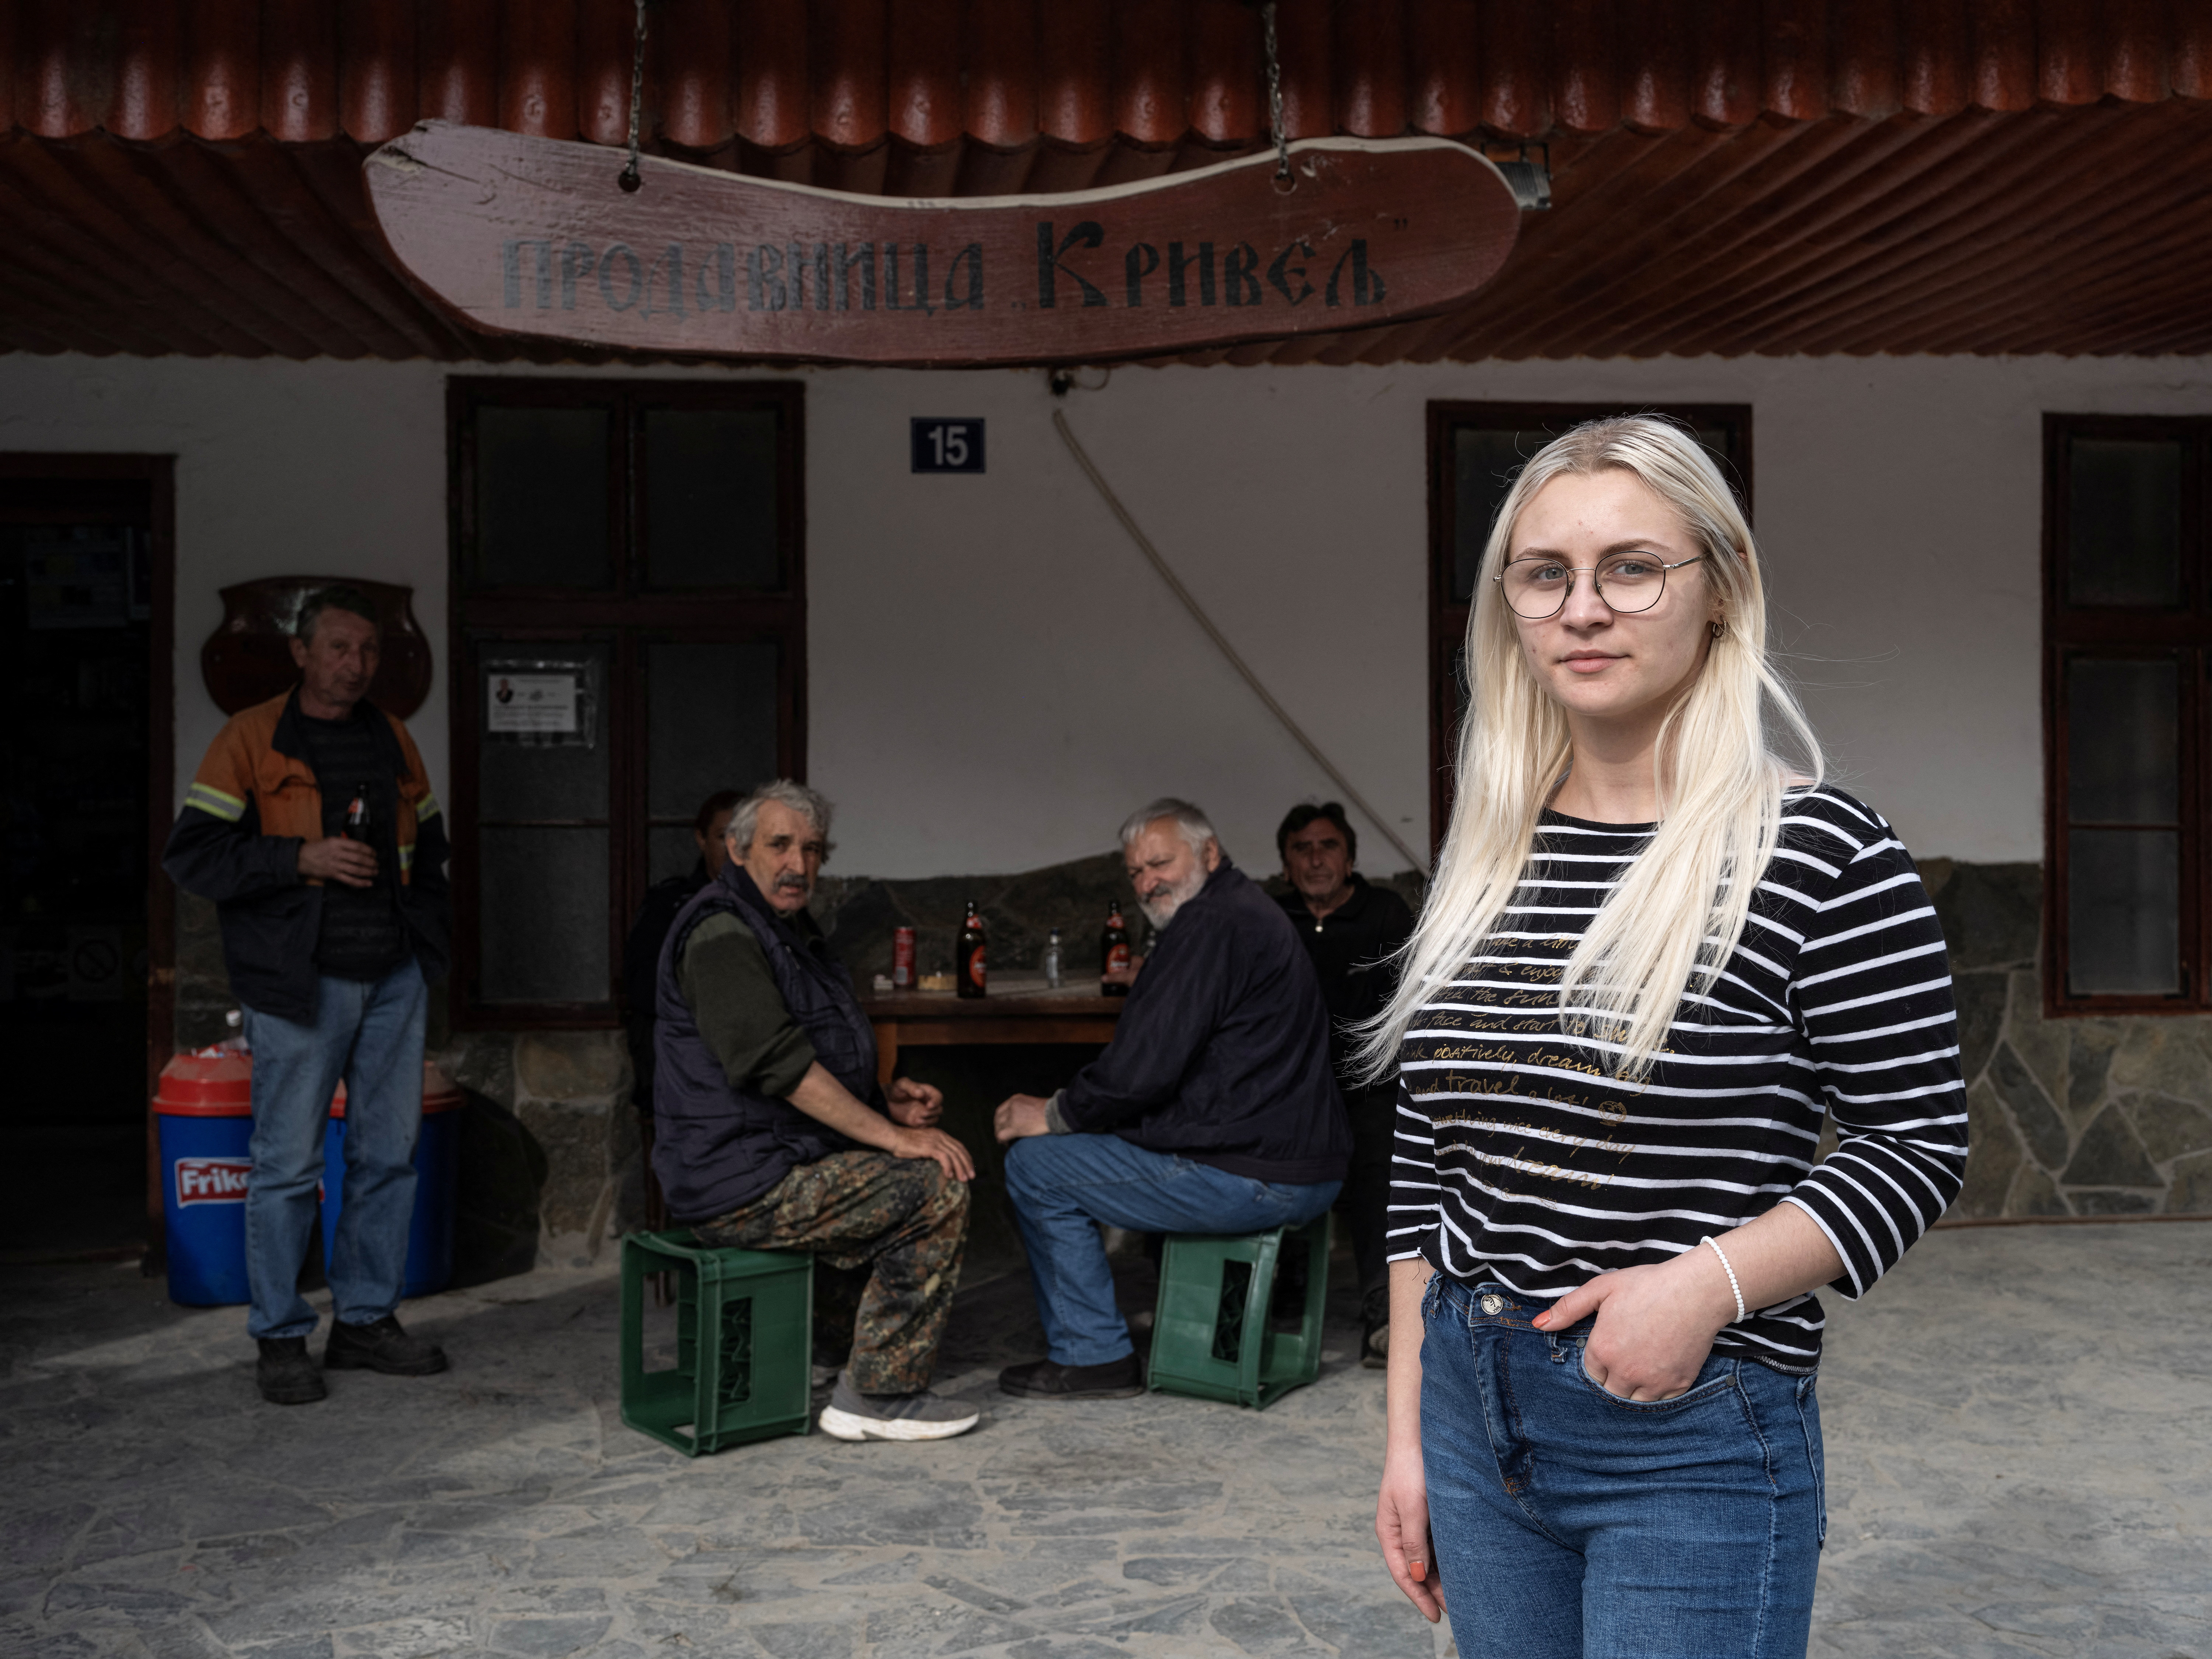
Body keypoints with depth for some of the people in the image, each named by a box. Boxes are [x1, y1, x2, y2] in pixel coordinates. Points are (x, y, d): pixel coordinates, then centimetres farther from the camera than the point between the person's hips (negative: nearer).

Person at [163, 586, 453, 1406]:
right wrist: (302, 858, -17)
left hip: (394, 977, 5)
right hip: (299, 983, -5)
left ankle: (367, 1320, 21)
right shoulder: (252, 738, -3)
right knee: (288, 1165, -1)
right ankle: (280, 1337, 12)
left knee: (389, 1154, 9)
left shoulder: (392, 739, 13)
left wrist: (431, 932, 13)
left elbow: (428, 843, 23)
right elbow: (190, 854, -7)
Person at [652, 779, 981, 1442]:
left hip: (776, 1159, 11)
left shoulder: (787, 927, 18)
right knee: (939, 1190, -17)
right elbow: (776, 1063, -26)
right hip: (743, 1185, -11)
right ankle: (876, 1396, -9)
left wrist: (884, 1100, 9)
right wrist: (892, 1135, -23)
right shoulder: (721, 932, -16)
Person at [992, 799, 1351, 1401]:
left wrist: (1053, 1115, -5)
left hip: (1250, 1179, -11)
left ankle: (1094, 1356, 6)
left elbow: (1143, 1069, -21)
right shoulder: (1251, 912, 18)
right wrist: (1068, 1110, 14)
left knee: (1034, 1166, -1)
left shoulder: (1209, 923, -16)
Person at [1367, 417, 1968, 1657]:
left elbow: (1918, 1145, -8)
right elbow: (1429, 1172, 8)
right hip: (1472, 1409, 5)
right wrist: (1407, 1433, 8)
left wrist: (1710, 1282, -21)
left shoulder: (1818, 851, -11)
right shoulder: (1483, 864, 4)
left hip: (1694, 1444, -5)